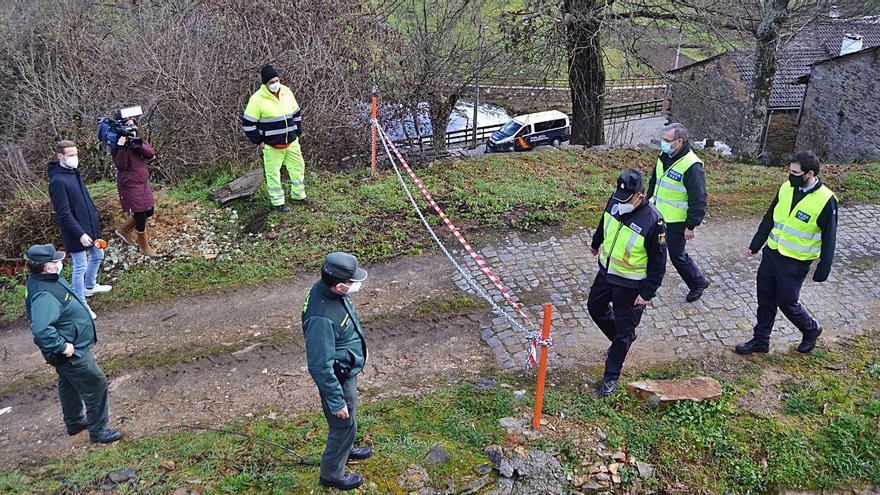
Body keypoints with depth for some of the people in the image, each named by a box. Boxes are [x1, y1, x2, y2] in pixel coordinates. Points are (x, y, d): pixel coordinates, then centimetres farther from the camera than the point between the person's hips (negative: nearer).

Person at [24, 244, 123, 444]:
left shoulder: (48, 279, 0)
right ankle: (98, 431, 15)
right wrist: (62, 347, -30)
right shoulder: (44, 295, -33)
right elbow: (41, 330, -43)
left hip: (72, 347, 11)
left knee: (69, 385, 26)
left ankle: (74, 422, 46)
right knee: (96, 385, 1)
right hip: (73, 353, -10)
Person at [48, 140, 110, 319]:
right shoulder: (58, 181, -24)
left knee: (97, 255, 25)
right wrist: (80, 234, -26)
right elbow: (64, 214, -25)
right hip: (76, 233, -9)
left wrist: (95, 220, 18)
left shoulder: (74, 172, 4)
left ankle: (90, 286, 48)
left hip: (90, 226, 9)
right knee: (80, 267, 3)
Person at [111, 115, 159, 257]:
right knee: (140, 215, -3)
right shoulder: (117, 145, -12)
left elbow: (151, 154, -9)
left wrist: (138, 145, -25)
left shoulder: (139, 139, 5)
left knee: (148, 211, 16)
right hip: (130, 185, -7)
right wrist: (122, 147, -31)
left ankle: (124, 230, 38)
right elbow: (121, 166, -22)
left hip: (143, 182, 7)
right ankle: (144, 246, 16)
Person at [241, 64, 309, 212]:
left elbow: (297, 113, 15)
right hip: (271, 146, -5)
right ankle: (278, 202, 18)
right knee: (273, 173, 4)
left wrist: (297, 133, 11)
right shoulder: (257, 99, -15)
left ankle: (298, 195, 33)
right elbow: (247, 123, -11)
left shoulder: (287, 92, 1)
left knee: (298, 167, 14)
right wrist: (259, 142, -9)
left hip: (291, 143, 5)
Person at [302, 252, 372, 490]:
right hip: (338, 378, -8)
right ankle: (332, 473, 39)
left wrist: (360, 346, 22)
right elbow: (321, 366, -31)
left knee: (348, 421, 31)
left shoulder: (325, 288, -12)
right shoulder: (321, 318, -40)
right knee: (344, 424, 14)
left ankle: (345, 449, 58)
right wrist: (336, 401, -22)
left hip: (348, 368, 9)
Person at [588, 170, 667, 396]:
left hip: (630, 285, -7)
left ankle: (611, 376, 23)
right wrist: (596, 243, 28)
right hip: (606, 272, 7)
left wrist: (648, 293, -17)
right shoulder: (614, 202, -12)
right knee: (595, 307, 26)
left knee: (624, 331, 6)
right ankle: (620, 340, 51)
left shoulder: (653, 221, -30)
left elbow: (658, 262, -20)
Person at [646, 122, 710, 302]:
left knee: (677, 256, 8)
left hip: (675, 223, -7)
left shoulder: (692, 166, -23)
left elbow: (698, 200, -21)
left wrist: (691, 226, -18)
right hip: (657, 217, 7)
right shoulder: (664, 156, 2)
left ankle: (699, 283, 31)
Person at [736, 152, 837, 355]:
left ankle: (811, 330, 33)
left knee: (787, 302, 5)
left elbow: (829, 239, -11)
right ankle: (760, 340, 27)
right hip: (771, 253, 6)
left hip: (795, 262, -6)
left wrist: (823, 270, -10)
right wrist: (755, 244, 13)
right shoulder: (786, 188, -2)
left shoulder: (826, 201, -18)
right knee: (765, 298, 13)